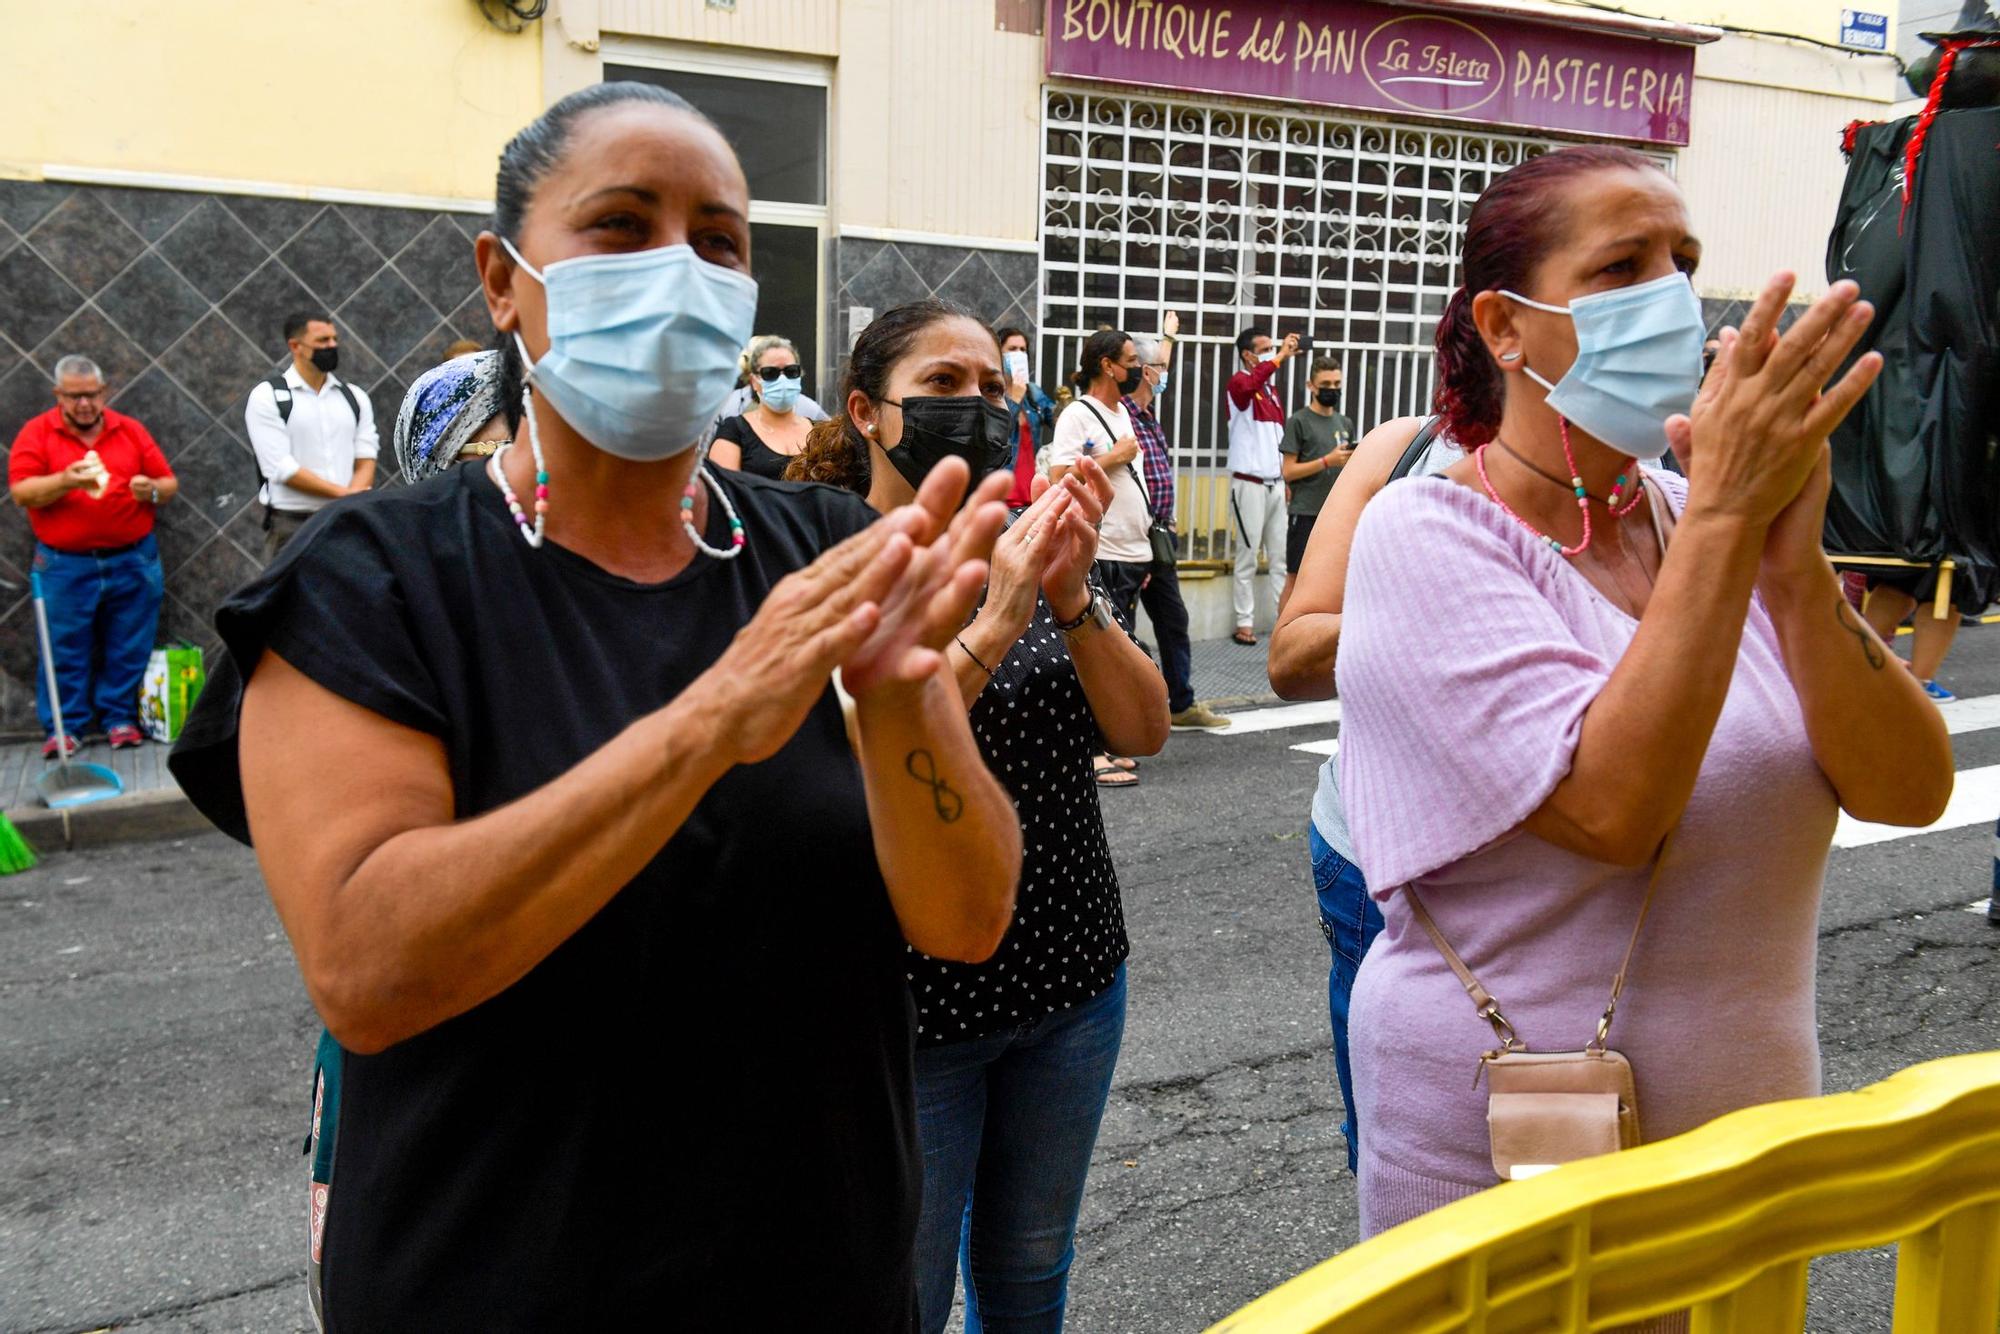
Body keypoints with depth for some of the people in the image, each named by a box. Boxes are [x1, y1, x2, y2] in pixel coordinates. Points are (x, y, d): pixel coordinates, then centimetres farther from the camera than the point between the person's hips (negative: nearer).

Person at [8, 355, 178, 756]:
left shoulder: (130, 430, 8)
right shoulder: (37, 432, 2)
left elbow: (169, 483, 10)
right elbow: (21, 492, -7)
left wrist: (153, 490, -13)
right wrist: (64, 481, -23)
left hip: (132, 561, 2)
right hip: (65, 567, -2)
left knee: (128, 651, 7)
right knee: (65, 652, 3)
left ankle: (119, 718, 18)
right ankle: (62, 727, 11)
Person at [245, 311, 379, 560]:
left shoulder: (355, 397, 13)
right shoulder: (267, 396, -1)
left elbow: (365, 461, 6)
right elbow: (281, 468, -10)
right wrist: (343, 493, -14)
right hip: (292, 525, -4)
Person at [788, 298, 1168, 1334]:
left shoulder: (1025, 554, 5)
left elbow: (1144, 731, -3)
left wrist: (1074, 600, -19)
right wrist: (993, 622, -27)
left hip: (1070, 978, 5)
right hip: (914, 1000, -5)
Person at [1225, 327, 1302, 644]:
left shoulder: (1270, 390, 18)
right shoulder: (1239, 383, -5)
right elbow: (1249, 384, -32)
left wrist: (1288, 477, 15)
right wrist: (1282, 356, -28)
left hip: (1276, 483, 7)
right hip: (1250, 483, -7)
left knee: (1281, 556, 6)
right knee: (1248, 557, -2)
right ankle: (1244, 623, 3)